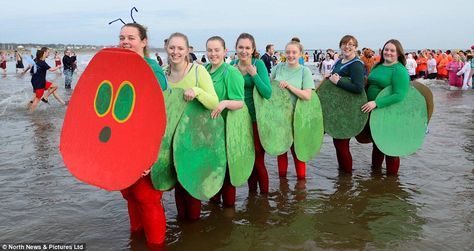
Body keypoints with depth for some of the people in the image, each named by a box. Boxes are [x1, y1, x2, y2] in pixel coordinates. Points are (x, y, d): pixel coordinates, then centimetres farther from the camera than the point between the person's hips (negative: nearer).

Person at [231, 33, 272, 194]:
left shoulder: (258, 64, -10)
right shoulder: (232, 65, 3)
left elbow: (267, 94, -18)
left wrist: (254, 75, -23)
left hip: (256, 119, -5)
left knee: (258, 160, 2)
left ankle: (264, 195, 19)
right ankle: (251, 192, 32)